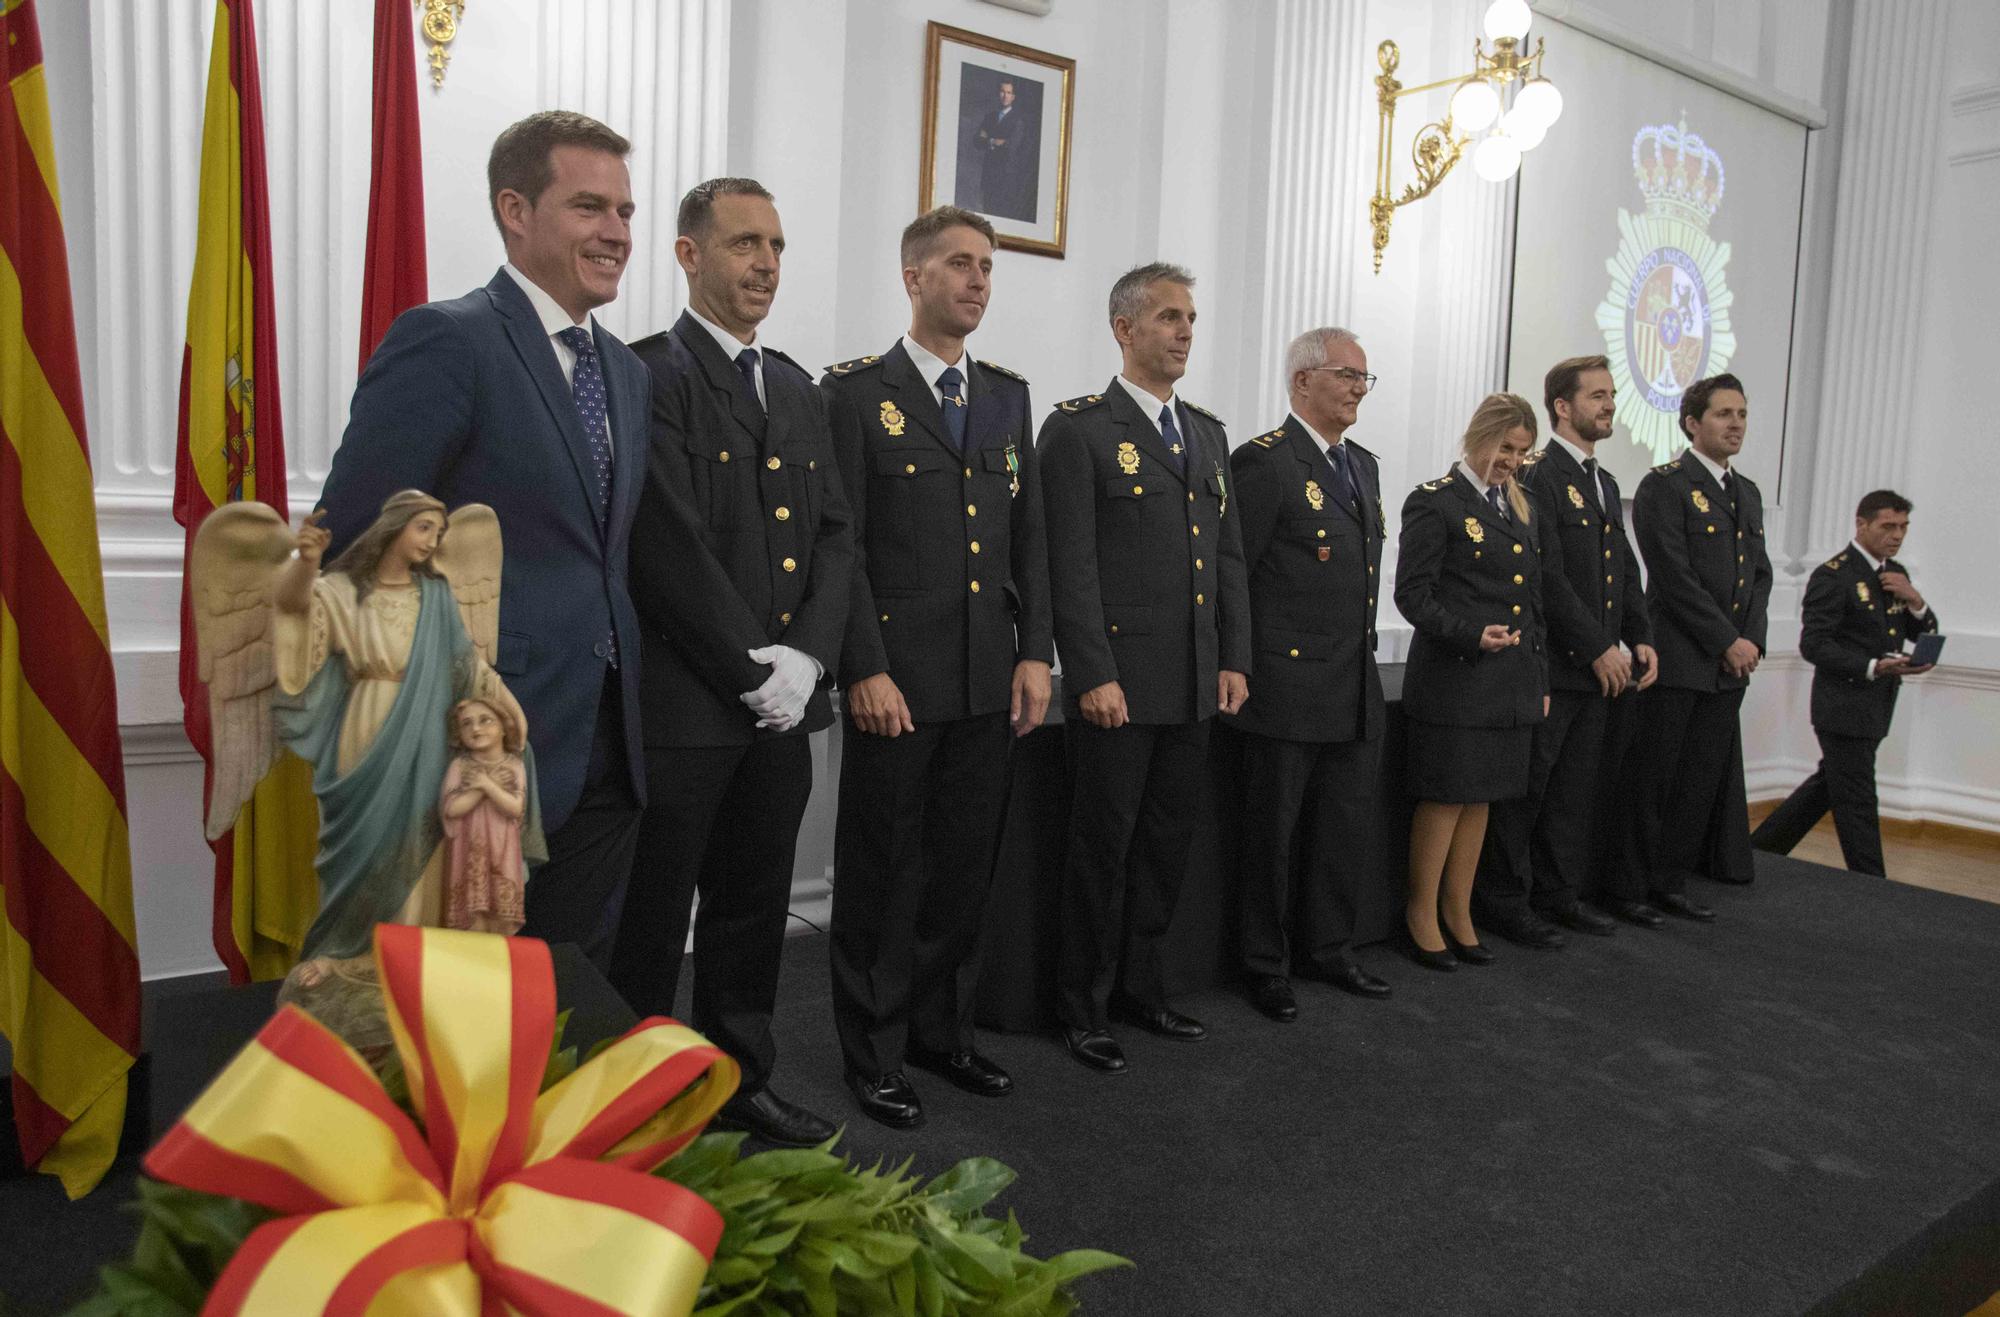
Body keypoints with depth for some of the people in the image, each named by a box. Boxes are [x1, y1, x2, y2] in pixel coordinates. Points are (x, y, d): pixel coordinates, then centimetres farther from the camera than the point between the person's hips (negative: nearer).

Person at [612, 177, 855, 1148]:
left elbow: (834, 533, 12)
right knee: (649, 920, 5)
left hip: (781, 705, 7)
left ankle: (738, 1080, 33)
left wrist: (807, 657, -3)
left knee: (753, 909, 17)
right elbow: (671, 545, -16)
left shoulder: (799, 390, 16)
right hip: (682, 704, -7)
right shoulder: (649, 375, -7)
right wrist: (753, 671, -14)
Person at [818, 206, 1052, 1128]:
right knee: (883, 872, 6)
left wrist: (1036, 652, 4)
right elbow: (842, 545, -8)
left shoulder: (1008, 396, 14)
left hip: (990, 682, 5)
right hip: (898, 678, -5)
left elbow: (1030, 535, 13)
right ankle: (873, 1055, 21)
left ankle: (941, 1030, 30)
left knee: (965, 868, 13)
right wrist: (866, 667, -14)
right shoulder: (856, 392, -3)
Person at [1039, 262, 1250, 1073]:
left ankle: (1140, 988, 29)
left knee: (1166, 845, 14)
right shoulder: (1078, 429, -6)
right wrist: (1093, 674, -17)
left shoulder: (1208, 434, 16)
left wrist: (1234, 659, 8)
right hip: (1119, 683, -6)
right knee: (1104, 848, 3)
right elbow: (1071, 565, -12)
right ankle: (1083, 1007, 18)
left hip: (1195, 687, 7)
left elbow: (1229, 555, 16)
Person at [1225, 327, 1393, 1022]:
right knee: (1273, 833, 6)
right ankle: (1265, 964, 21)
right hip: (1288, 685, -8)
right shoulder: (1264, 461, -11)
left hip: (1357, 689, 8)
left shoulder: (1363, 464, 15)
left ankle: (1326, 948, 33)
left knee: (1351, 829, 16)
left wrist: (1361, 651, 17)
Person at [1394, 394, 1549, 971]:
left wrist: (1540, 679, 15)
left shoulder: (1520, 508, 16)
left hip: (1512, 682, 7)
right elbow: (1412, 593, -11)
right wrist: (1472, 634, -23)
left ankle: (1458, 912, 22)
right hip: (1453, 679, -7)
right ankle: (1422, 914, 13)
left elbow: (1533, 601, 19)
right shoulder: (1435, 502, -6)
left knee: (1480, 798, 11)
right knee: (1446, 797, -1)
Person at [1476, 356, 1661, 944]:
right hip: (1548, 665, -8)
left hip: (1599, 669, 8)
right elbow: (1547, 576, -17)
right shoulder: (1536, 476, -11)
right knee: (1525, 787, -1)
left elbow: (1625, 571, 19)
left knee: (1577, 788, 14)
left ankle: (1561, 893, 24)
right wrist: (1599, 646, -16)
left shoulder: (1605, 483, 18)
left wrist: (1640, 638, 6)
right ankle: (1504, 901, 9)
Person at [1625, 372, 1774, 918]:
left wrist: (1751, 639, 1)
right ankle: (1633, 885, 7)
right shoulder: (1665, 485, -7)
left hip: (1730, 667, 8)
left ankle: (1672, 882, 18)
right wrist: (1728, 641, -13)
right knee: (1656, 779, -2)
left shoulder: (1747, 492, 17)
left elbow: (1760, 574, 17)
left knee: (1704, 780, 9)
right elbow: (1675, 576, -15)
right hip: (1678, 663, -7)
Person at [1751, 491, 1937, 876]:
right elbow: (1814, 645, -18)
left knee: (1828, 785, 17)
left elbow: (1924, 633, 14)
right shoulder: (1833, 576, -14)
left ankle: (1762, 847, 29)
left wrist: (1914, 600, -5)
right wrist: (1874, 667, -26)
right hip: (1843, 706, -9)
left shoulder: (1895, 574, 12)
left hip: (1875, 709, 9)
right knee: (1857, 800, -1)